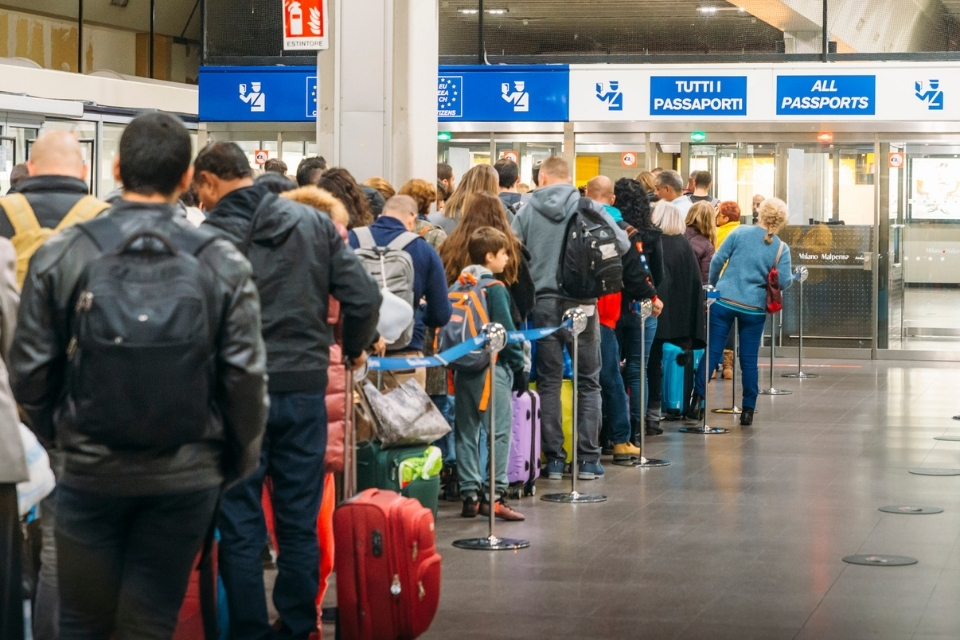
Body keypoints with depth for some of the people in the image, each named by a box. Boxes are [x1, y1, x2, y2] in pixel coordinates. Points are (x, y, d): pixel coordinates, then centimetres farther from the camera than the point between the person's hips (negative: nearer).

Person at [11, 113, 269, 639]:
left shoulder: (60, 255, -6)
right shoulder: (223, 263, -6)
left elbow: (29, 369, -4)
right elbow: (246, 376, -7)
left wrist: (53, 434, 14)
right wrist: (238, 462, 8)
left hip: (90, 471, 0)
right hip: (186, 477, 0)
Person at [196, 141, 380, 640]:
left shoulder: (206, 238, -9)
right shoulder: (313, 223, 2)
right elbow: (364, 298, -1)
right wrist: (354, 348, 17)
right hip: (304, 389, 3)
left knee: (239, 526, 7)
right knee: (300, 522, 12)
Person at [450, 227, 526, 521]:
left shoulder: (459, 287, 9)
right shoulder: (494, 288, -11)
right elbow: (505, 329, -13)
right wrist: (519, 365, -4)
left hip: (463, 368, 7)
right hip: (492, 368, -7)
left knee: (467, 433, 9)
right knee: (499, 432, -3)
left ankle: (470, 495, 11)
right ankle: (494, 495, -7)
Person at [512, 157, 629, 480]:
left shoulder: (526, 211, -1)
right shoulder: (590, 209, -4)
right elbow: (622, 244, -2)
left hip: (542, 303, 1)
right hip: (581, 303, -1)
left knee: (548, 382, 9)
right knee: (588, 382, 9)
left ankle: (554, 458, 9)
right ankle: (588, 459, 7)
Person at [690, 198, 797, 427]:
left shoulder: (740, 233, -1)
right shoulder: (781, 248, -1)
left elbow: (717, 260, -1)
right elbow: (783, 282, -4)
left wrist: (712, 286, 13)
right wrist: (795, 276, 18)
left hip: (723, 302, 0)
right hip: (754, 309, 0)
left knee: (712, 352, 4)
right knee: (749, 360, 8)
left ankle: (697, 399, 1)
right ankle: (748, 410, 10)